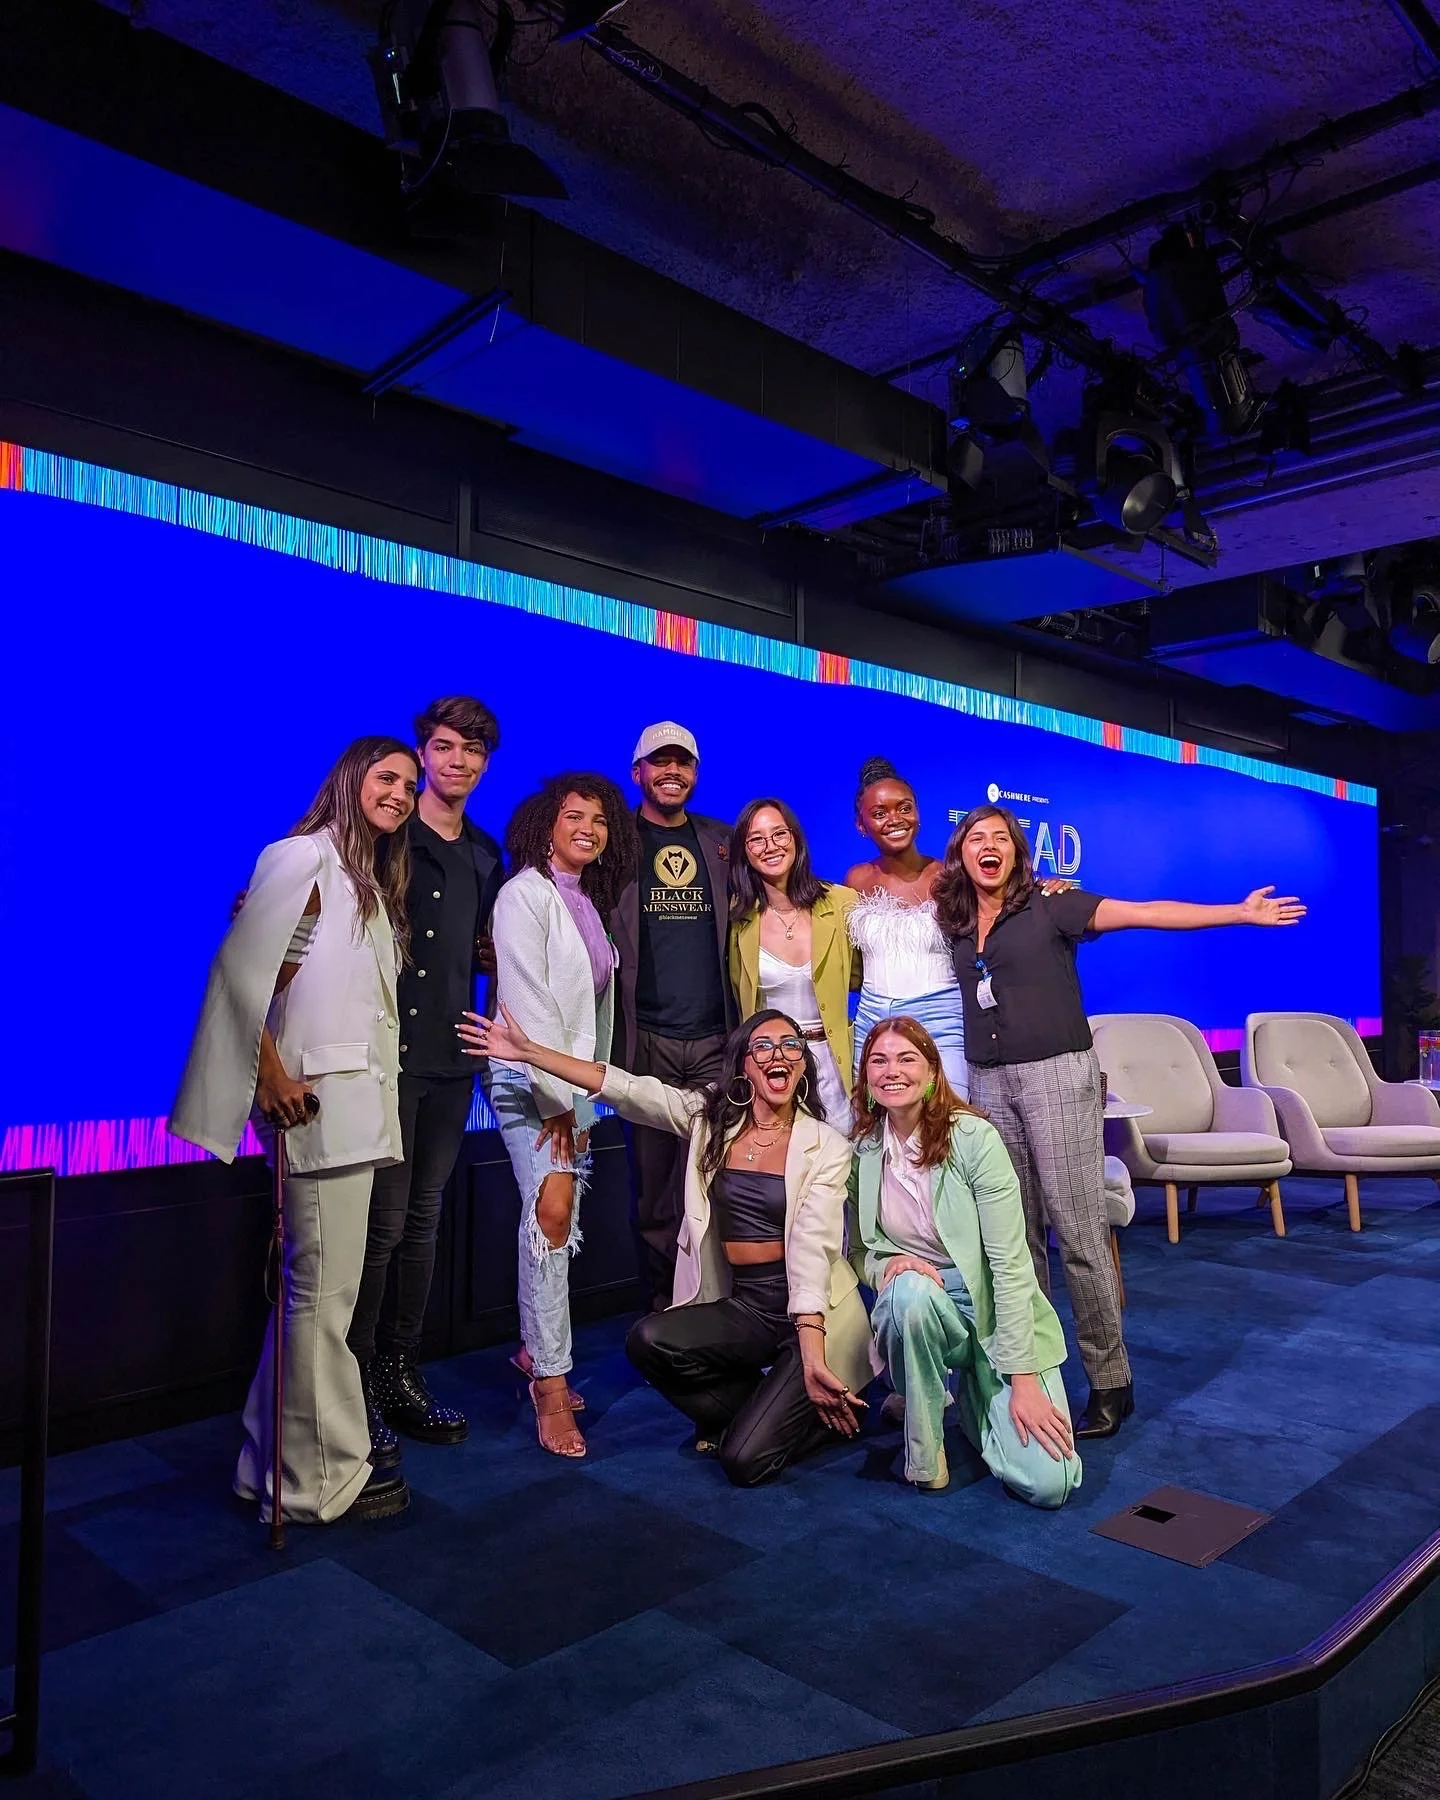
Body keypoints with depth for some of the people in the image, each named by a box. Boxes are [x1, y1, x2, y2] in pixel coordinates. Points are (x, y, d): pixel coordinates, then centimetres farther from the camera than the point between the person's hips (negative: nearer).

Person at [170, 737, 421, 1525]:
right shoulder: (304, 855, -6)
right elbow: (239, 969, -14)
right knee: (324, 1290, -2)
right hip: (321, 1102, -9)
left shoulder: (373, 881, 21)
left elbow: (364, 993, 14)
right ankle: (323, 1478, 11)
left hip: (359, 1103, 9)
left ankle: (281, 1462, 27)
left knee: (314, 1286, 14)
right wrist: (271, 1074, -15)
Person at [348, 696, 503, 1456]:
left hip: (451, 1056, 6)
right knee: (384, 1221, -5)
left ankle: (399, 1378, 23)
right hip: (391, 1048, -6)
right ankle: (352, 1388, 9)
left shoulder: (486, 856, 15)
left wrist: (500, 958, 6)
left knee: (423, 1220, 11)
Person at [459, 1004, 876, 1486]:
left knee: (745, 1460, -16)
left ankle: (827, 1408, 15)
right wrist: (527, 1051, -13)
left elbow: (811, 1249, -19)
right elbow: (625, 1088, -6)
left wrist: (811, 1358, -29)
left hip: (814, 1314, -4)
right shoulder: (709, 1118, 1)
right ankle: (756, 1411, 5)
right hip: (743, 1306, 5)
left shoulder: (827, 1147, -9)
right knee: (647, 1340, -22)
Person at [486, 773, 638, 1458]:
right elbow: (527, 1001, -14)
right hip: (529, 1075, -7)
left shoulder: (590, 901, 15)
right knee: (552, 1208, -18)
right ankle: (551, 1386, -12)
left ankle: (535, 1348, 24)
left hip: (575, 1079, 7)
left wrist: (581, 1095, 11)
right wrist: (556, 1097, -15)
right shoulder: (525, 893, -8)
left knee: (560, 1220, 7)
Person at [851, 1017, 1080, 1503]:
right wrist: (887, 1266, -18)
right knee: (911, 1289, -36)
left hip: (995, 1311, -2)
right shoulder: (861, 1151, -4)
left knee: (1049, 1484, -18)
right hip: (917, 1307, 2)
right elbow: (858, 1250, 7)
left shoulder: (973, 1138, -16)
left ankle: (976, 1392, 14)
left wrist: (1023, 1379, -18)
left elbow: (1011, 1263, -16)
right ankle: (923, 1447, -11)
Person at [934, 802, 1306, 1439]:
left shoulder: (1049, 907, -1)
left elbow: (1146, 914, -7)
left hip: (1057, 1075, -4)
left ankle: (1110, 1382, 6)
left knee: (1079, 1234, -5)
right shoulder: (956, 926, 11)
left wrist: (1241, 913, -13)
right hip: (988, 1084, 4)